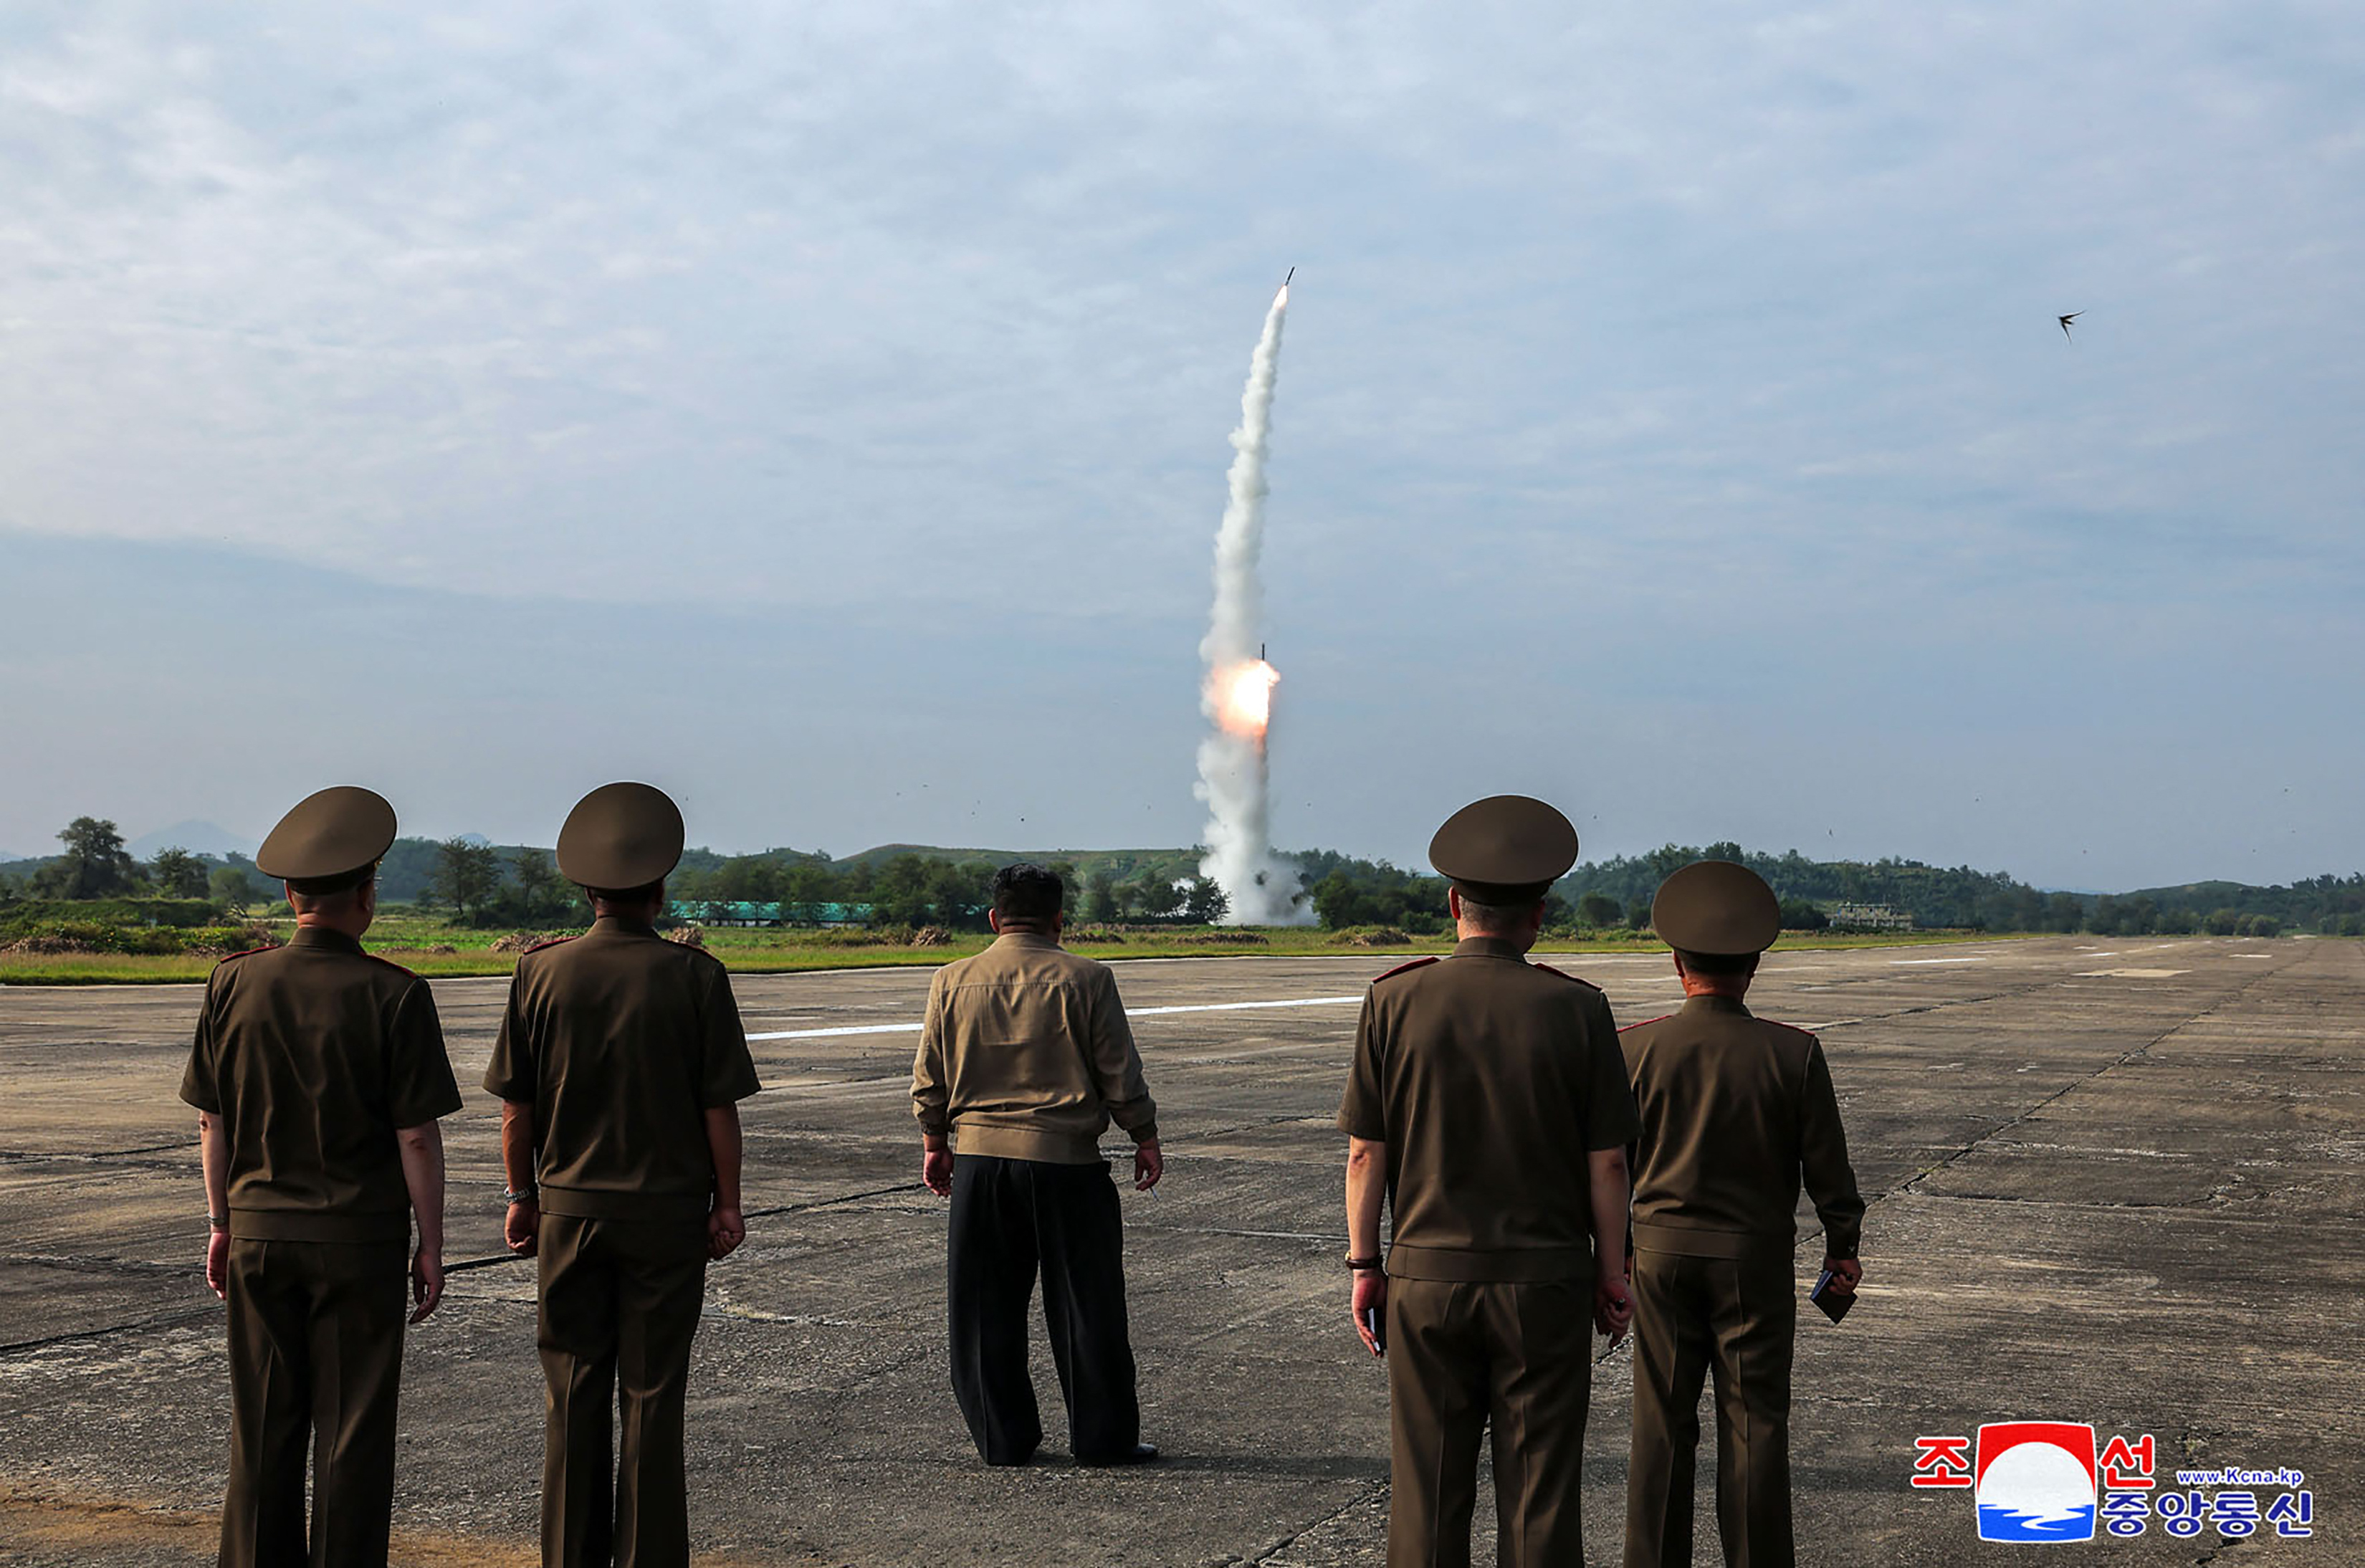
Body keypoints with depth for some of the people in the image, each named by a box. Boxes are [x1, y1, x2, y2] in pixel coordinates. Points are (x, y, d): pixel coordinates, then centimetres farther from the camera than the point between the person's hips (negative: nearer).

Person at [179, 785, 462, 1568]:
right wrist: (431, 1245, -3)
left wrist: (221, 1224, 15)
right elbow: (417, 1135, -11)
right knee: (353, 1429, 5)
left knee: (264, 1425, 12)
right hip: (360, 1238, -4)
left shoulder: (234, 983, -1)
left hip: (259, 1232, 4)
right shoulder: (395, 995, -13)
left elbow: (212, 1121, 4)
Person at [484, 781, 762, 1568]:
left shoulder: (542, 971, -3)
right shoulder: (695, 976, -8)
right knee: (652, 1396, 6)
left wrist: (522, 1195, 12)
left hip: (569, 1208, 2)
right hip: (668, 1209, -1)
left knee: (573, 1396, 10)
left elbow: (516, 1106, 0)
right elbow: (719, 1108, -6)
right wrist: (727, 1205, 4)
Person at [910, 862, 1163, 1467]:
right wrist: (1145, 1138, 9)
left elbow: (929, 1079, 7)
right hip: (1066, 1163, -2)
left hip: (979, 1158, 2)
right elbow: (1121, 1075, -3)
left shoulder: (953, 981, 2)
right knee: (1085, 1305, 7)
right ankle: (1103, 1435, 12)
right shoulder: (1085, 980, -6)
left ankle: (1001, 1438, 16)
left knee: (987, 1308, 11)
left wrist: (935, 1143, 20)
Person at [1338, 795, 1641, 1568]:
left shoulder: (1395, 1001, -5)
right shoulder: (1576, 1009, -7)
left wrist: (1364, 1264, 6)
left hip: (1426, 1277, 1)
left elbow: (1365, 1152, -3)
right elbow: (1606, 1161, -3)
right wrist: (1611, 1267, 8)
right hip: (1544, 1285, -1)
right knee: (1539, 1497, 8)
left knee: (1428, 1491, 9)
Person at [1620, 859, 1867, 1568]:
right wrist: (1842, 1246, 12)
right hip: (1755, 1257, -1)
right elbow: (1827, 1165, -4)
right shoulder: (1793, 1053, -10)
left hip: (1661, 1251, 1)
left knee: (1662, 1427, 9)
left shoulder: (1636, 1049, -8)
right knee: (1754, 1425, 7)